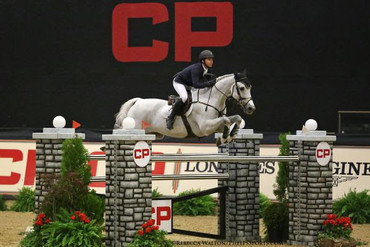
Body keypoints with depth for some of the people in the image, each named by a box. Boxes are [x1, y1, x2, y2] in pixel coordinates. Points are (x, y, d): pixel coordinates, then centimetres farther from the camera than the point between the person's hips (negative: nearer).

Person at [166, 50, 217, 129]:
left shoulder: (207, 69, -9)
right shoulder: (196, 68, -34)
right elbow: (195, 84, -43)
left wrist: (212, 79, -23)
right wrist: (208, 83, -52)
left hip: (188, 84, 9)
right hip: (179, 82, -9)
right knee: (184, 97, -33)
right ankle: (170, 118, -25)